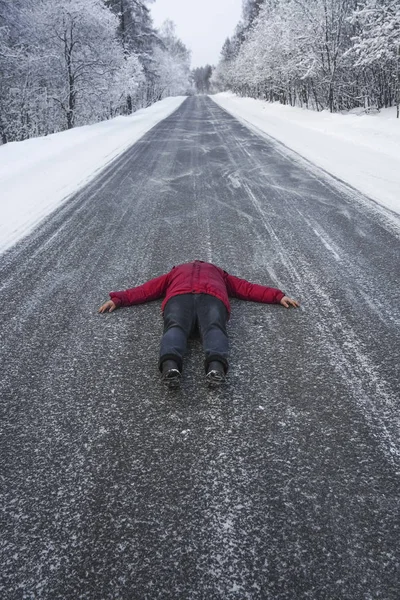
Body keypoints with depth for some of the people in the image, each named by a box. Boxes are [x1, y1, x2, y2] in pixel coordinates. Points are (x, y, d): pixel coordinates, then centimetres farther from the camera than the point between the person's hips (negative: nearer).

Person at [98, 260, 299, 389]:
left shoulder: (176, 271, 44)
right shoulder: (219, 273, 45)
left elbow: (146, 290, 37)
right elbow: (248, 288, 39)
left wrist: (118, 298, 37)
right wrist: (278, 296, 41)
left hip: (179, 296, 0)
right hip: (212, 296, 0)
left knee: (175, 327, -25)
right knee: (214, 328, -25)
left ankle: (170, 364, -58)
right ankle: (216, 365, -58)